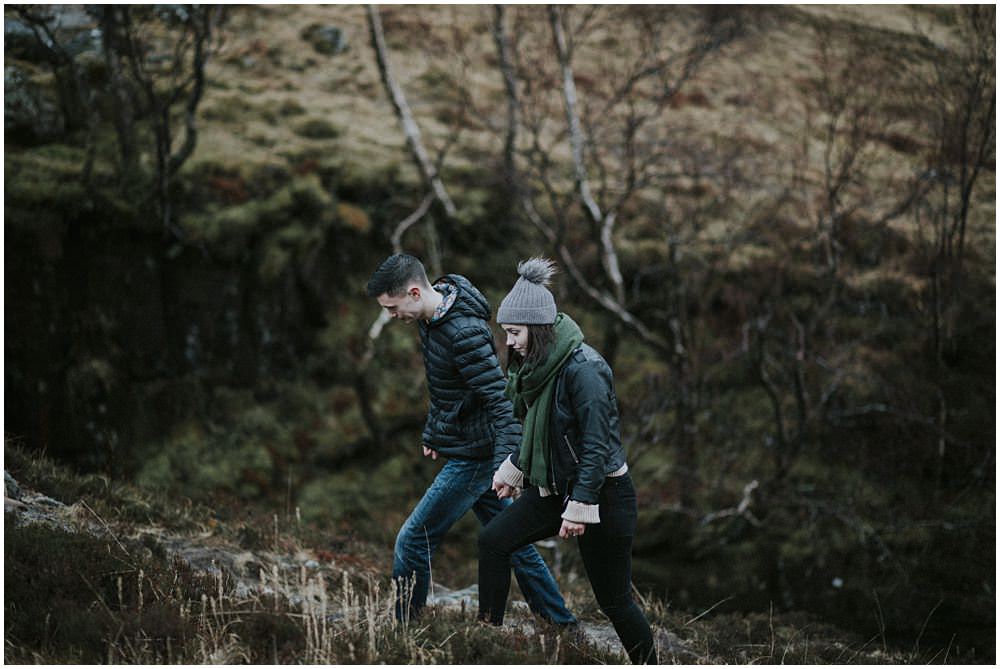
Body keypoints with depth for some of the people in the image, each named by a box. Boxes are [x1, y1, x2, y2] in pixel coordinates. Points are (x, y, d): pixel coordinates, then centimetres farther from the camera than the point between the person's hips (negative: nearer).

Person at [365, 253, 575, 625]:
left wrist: (505, 462, -37)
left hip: (473, 459, -10)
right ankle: (559, 620, 27)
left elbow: (500, 400, -29)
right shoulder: (431, 319, 4)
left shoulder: (465, 333, -26)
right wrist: (432, 432, 27)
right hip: (468, 451, 10)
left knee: (413, 540, -4)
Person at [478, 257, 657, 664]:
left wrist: (579, 508, -24)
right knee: (493, 540, -6)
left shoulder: (583, 368, -22)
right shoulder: (538, 365, 6)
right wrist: (511, 471, 29)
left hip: (603, 494, -8)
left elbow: (597, 444, -24)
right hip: (553, 487, 8)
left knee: (614, 600, 0)